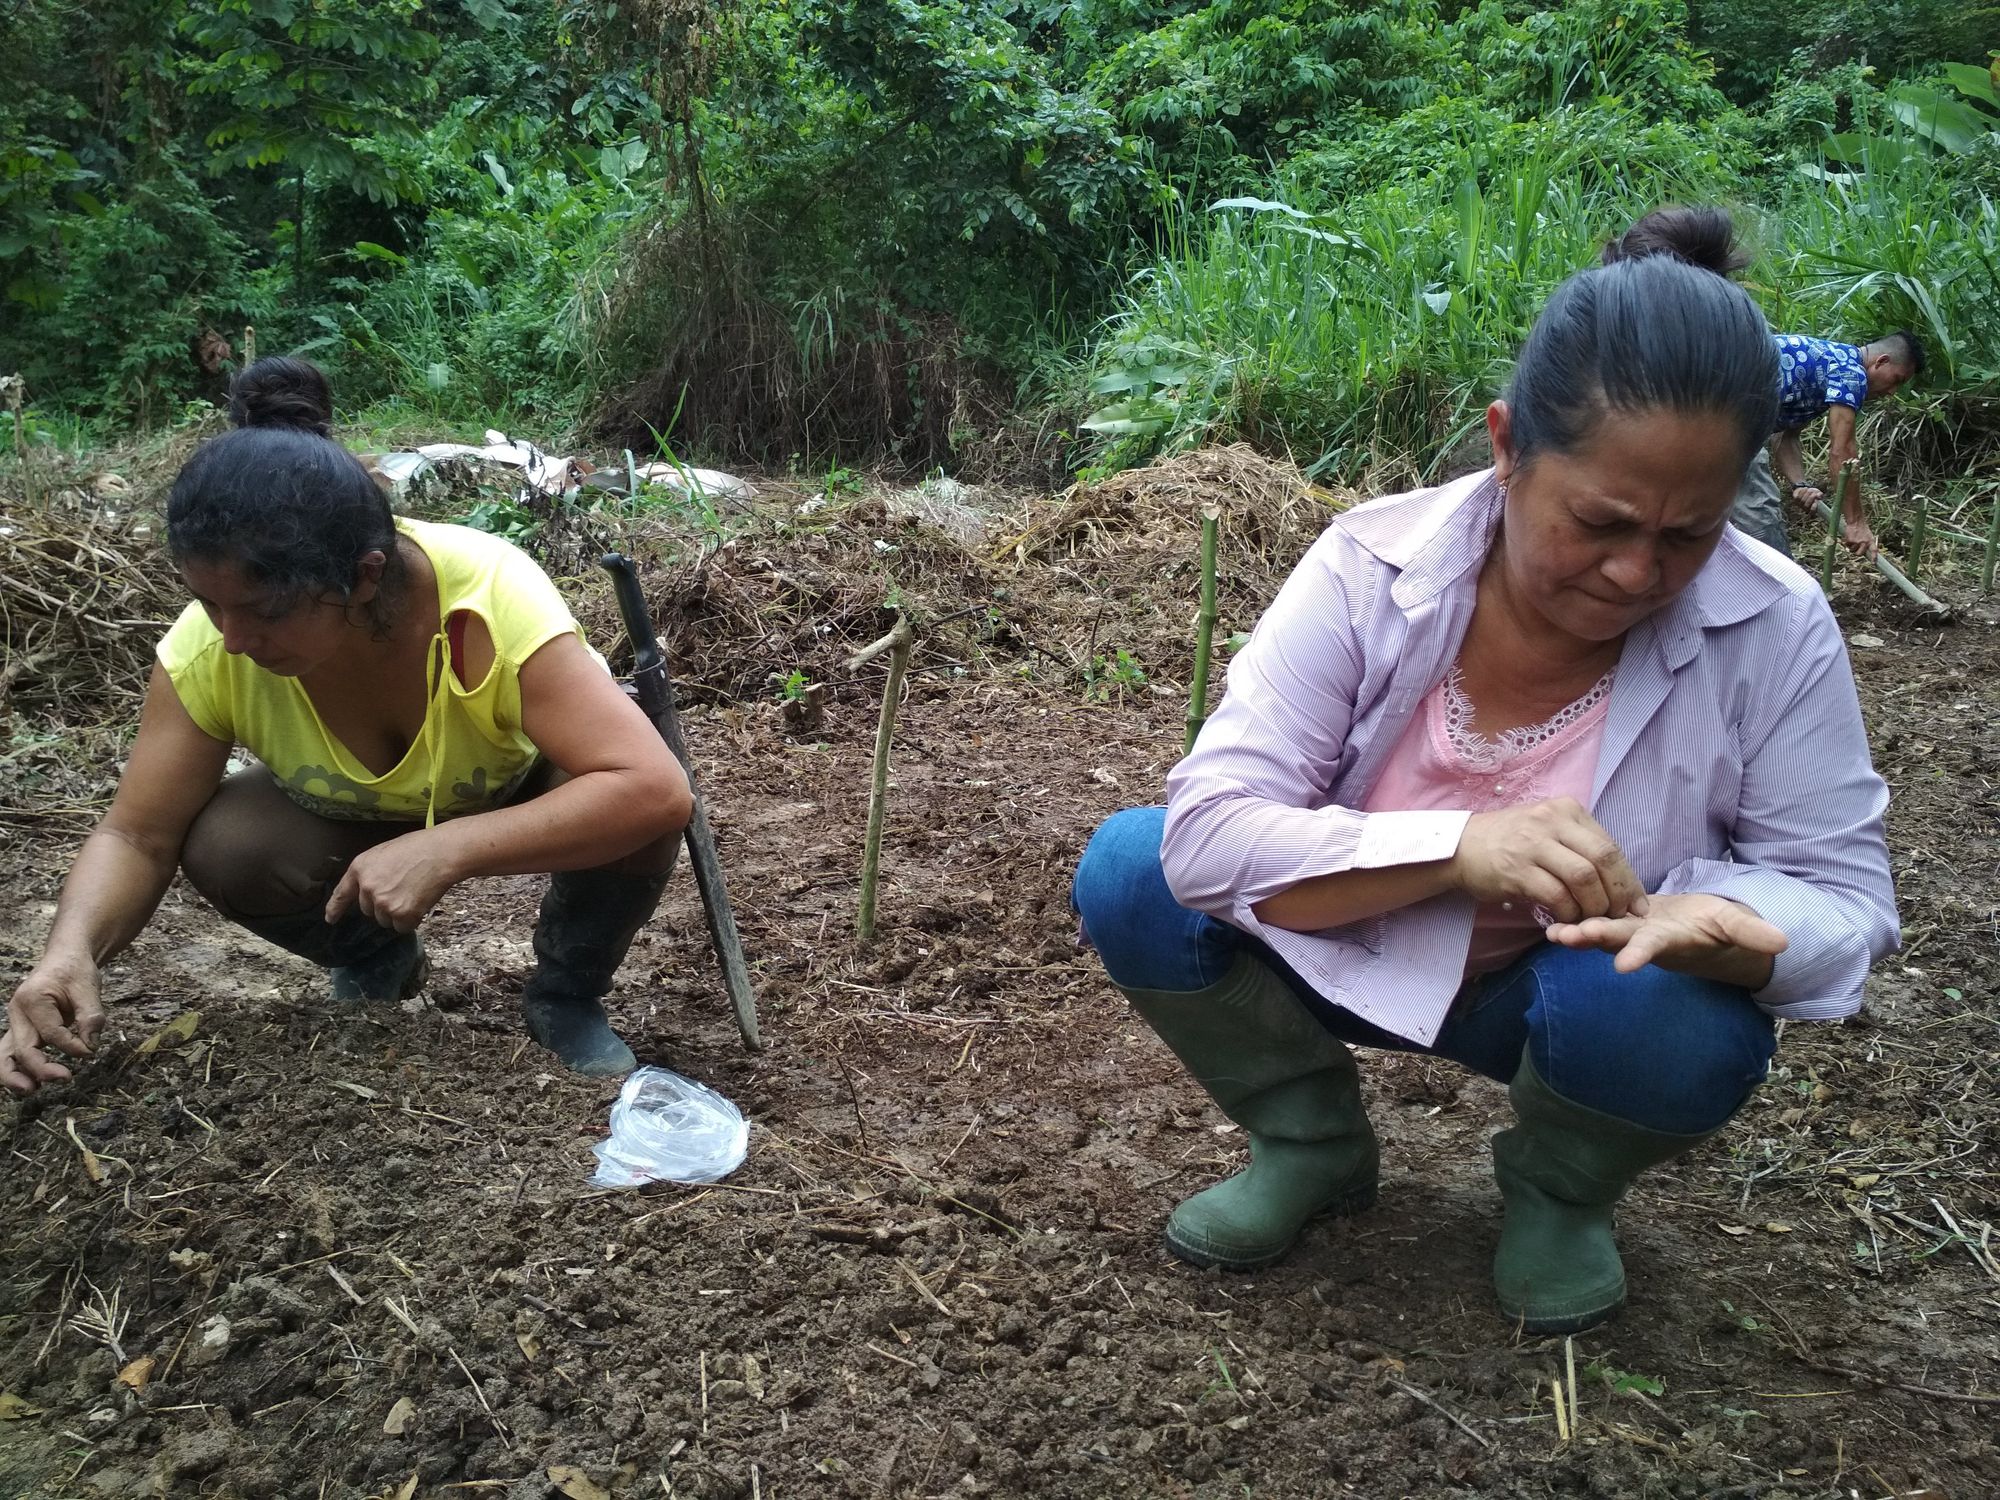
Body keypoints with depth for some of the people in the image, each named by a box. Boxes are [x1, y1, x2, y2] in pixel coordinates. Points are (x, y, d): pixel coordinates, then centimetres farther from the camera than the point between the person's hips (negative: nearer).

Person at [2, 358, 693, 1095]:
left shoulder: (490, 596, -40)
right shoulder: (207, 646, -29)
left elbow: (659, 790, -47)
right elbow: (136, 837, -19)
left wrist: (445, 850, -53)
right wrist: (72, 950, -40)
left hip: (520, 793, -2)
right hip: (358, 812, 3)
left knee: (633, 822, -33)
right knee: (224, 847, -26)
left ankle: (566, 998, -1)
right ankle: (376, 965, 8)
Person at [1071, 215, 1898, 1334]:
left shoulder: (1775, 632, -20)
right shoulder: (1373, 569, -22)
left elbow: (1845, 902, -13)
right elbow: (1207, 833, -28)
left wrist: (1712, 928, -38)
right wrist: (1458, 848, -44)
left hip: (1586, 986, 0)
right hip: (1350, 955, 1)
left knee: (1686, 1025, -34)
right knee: (1130, 873, -21)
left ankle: (1560, 1193, 4)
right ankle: (1312, 1144, 5)